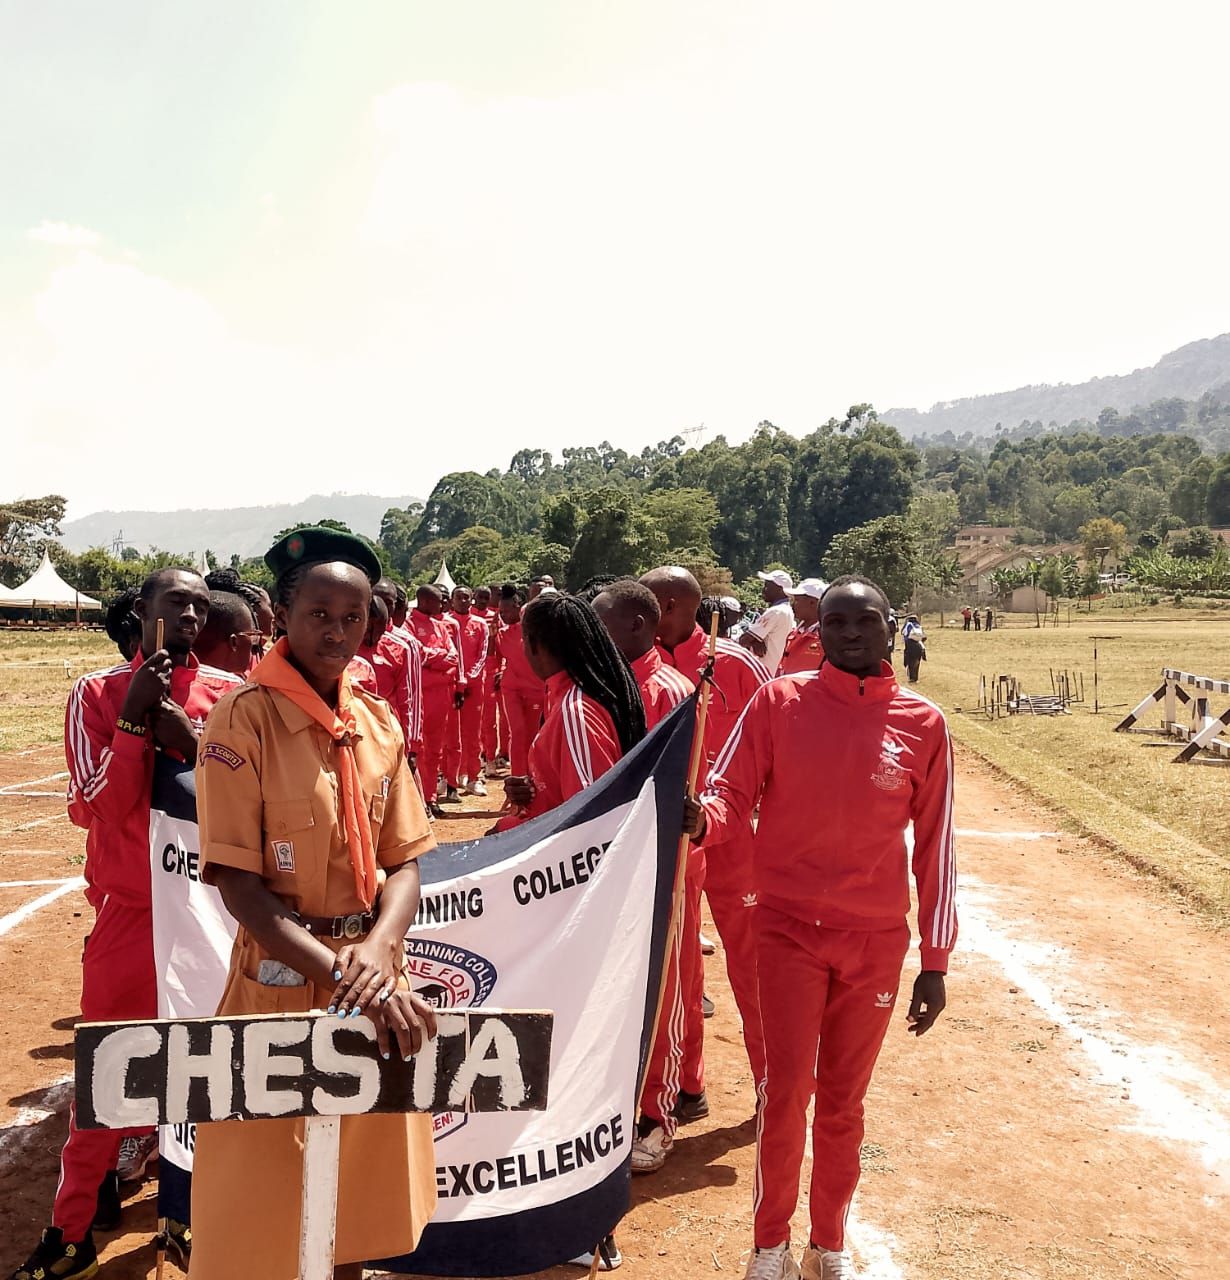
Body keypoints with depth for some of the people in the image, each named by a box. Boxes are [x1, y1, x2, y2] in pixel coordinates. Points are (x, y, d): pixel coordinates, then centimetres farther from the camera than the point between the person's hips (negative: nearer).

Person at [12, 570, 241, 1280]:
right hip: (128, 910, 0)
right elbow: (101, 807, -9)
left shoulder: (231, 694, -1)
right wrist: (134, 717, -18)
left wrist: (190, 743, -19)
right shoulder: (97, 693, -1)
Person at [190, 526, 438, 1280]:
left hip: (373, 981, 5)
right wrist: (339, 975, -25)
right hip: (281, 980, -5)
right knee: (263, 1211, 9)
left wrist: (378, 953, -17)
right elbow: (238, 881, -16)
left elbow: (404, 863, 2)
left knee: (359, 1198, 18)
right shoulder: (245, 718, -12)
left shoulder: (380, 724, 4)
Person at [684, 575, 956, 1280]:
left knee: (844, 1101, 13)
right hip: (790, 928, -1)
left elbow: (936, 846, 2)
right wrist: (700, 819, -30)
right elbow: (731, 792, -5)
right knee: (786, 1091, -1)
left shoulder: (924, 723, -2)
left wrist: (936, 960, 2)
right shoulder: (778, 701, -4)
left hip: (877, 940, 1)